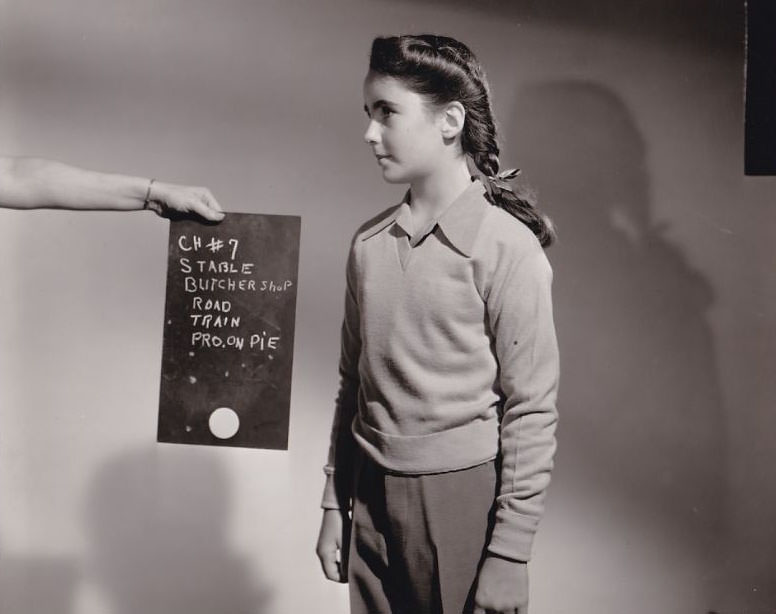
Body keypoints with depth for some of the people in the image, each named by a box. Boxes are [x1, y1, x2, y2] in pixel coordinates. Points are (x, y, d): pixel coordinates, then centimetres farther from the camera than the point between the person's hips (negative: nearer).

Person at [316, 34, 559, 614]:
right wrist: (334, 505, 11)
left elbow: (532, 411, -11)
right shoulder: (369, 243, 4)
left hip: (462, 495, -4)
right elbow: (354, 381, 10)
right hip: (370, 498, 5)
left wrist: (510, 555, -11)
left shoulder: (507, 245, -12)